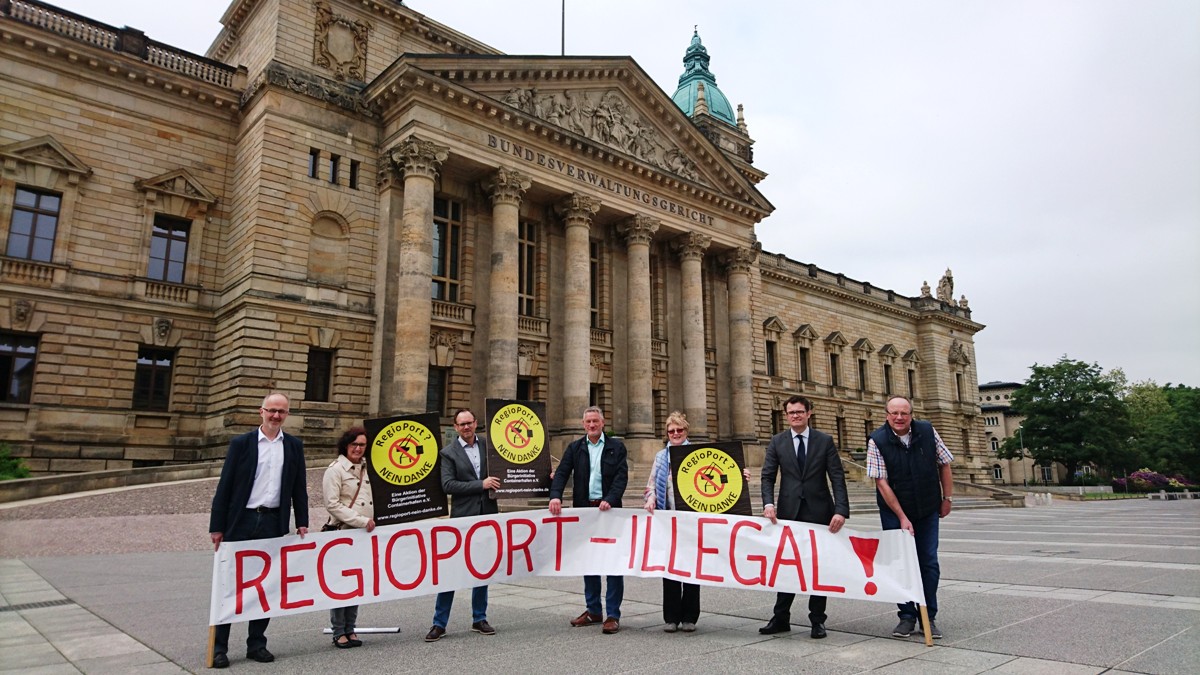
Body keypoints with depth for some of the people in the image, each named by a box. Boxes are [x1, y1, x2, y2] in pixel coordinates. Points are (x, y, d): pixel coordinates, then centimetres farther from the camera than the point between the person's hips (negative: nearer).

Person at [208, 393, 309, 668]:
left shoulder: (294, 446, 7)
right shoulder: (241, 443, 0)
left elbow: (299, 488, 9)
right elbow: (224, 486, -2)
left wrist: (302, 523, 3)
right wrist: (217, 527, -5)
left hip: (274, 523, 2)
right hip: (241, 522, -2)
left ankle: (256, 643, 19)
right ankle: (219, 645, 12)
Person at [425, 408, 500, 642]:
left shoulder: (488, 444, 5)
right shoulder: (449, 452, -3)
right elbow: (448, 485, -13)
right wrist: (481, 484, -18)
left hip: (487, 515, 3)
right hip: (462, 517, -3)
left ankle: (479, 618, 24)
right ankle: (439, 623, 11)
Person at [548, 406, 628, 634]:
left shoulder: (616, 447, 3)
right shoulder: (575, 448, 10)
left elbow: (622, 477, -6)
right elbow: (561, 473, 0)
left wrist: (609, 500, -21)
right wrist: (555, 496, -18)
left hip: (609, 510, -3)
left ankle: (613, 615, 6)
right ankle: (593, 611, 24)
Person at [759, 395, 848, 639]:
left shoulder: (825, 441, 1)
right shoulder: (777, 442, 4)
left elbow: (837, 478, -4)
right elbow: (768, 476, -1)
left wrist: (841, 510, -17)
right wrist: (768, 503, -17)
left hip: (818, 512, -1)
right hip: (789, 512, 1)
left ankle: (817, 620, 20)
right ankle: (781, 618, 18)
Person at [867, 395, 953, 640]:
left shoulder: (927, 431, -8)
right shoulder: (877, 441, -16)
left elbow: (944, 464, 5)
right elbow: (882, 482, -16)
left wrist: (946, 498, 6)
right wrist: (902, 517, -17)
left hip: (928, 510, 2)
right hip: (893, 511, -2)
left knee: (929, 562, 3)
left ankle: (928, 617, 14)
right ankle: (906, 617, 14)